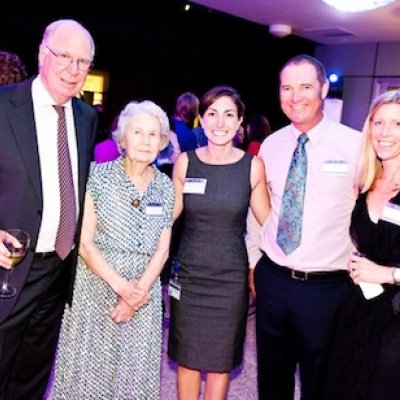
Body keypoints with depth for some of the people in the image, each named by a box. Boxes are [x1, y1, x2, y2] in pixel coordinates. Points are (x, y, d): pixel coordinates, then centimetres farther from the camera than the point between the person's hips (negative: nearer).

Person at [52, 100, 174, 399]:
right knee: (89, 370, 7)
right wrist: (121, 286, -16)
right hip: (97, 286, -2)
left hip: (144, 293, 3)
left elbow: (162, 250, 3)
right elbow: (84, 241, -9)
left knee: (135, 374, 12)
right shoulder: (99, 176, -5)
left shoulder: (165, 186, 4)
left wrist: (139, 290, -10)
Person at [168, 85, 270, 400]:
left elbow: (269, 219, 2)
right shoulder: (185, 162, -3)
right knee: (187, 358, 14)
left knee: (221, 361, 14)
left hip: (230, 278, -1)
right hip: (189, 274, 1)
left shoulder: (253, 166, -6)